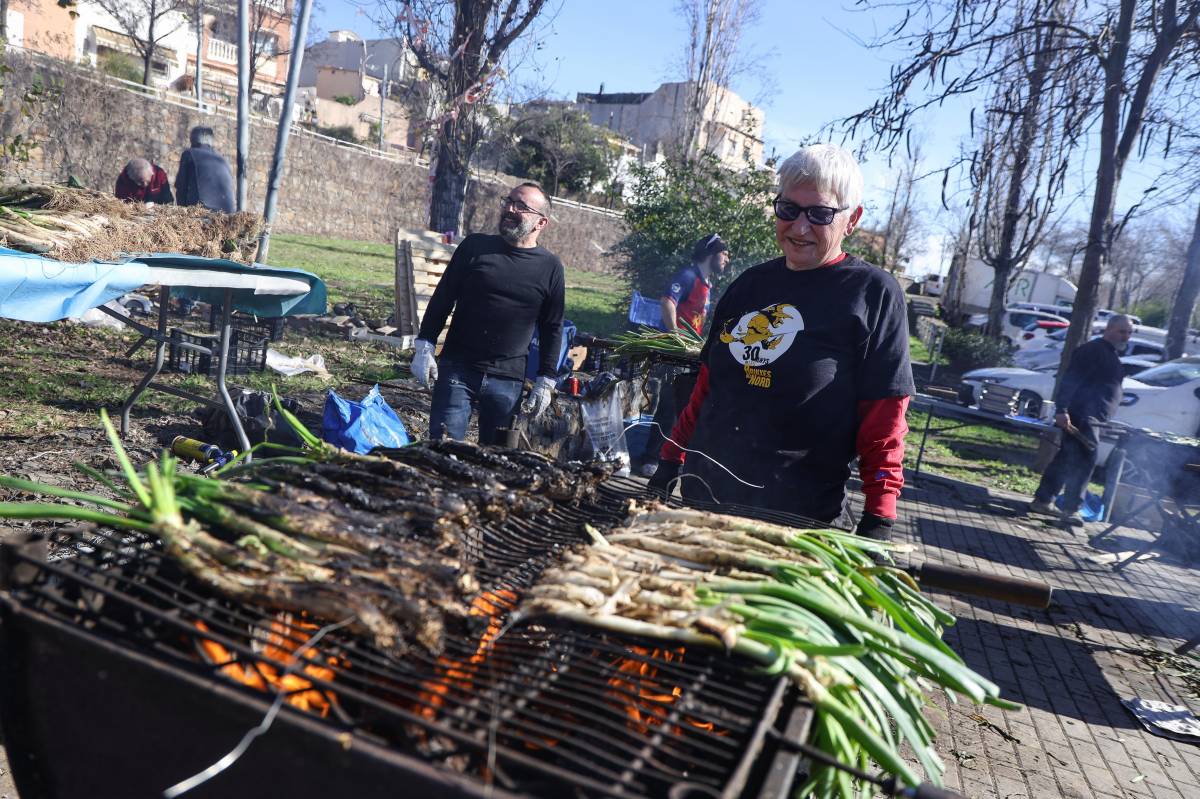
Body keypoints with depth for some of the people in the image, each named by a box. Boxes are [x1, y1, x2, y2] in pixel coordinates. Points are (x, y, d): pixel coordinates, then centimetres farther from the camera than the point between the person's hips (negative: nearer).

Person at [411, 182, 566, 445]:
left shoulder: (550, 267, 3)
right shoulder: (475, 246, 4)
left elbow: (552, 329, 8)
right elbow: (442, 298, 7)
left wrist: (546, 381, 5)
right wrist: (424, 347, -1)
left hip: (508, 381, 0)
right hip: (457, 369, 0)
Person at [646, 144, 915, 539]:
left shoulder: (872, 293, -7)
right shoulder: (751, 283, 8)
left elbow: (883, 421, -10)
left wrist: (878, 520, -15)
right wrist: (670, 461, 14)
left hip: (799, 522, -5)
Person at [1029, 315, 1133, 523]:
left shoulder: (1111, 354, 22)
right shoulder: (1093, 350, -10)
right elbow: (1070, 380, -20)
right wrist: (1061, 409, -29)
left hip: (1091, 419, 10)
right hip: (1082, 418, -10)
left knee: (1066, 460, 13)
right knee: (1083, 461, -10)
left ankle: (1042, 500, 19)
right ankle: (1071, 509, -7)